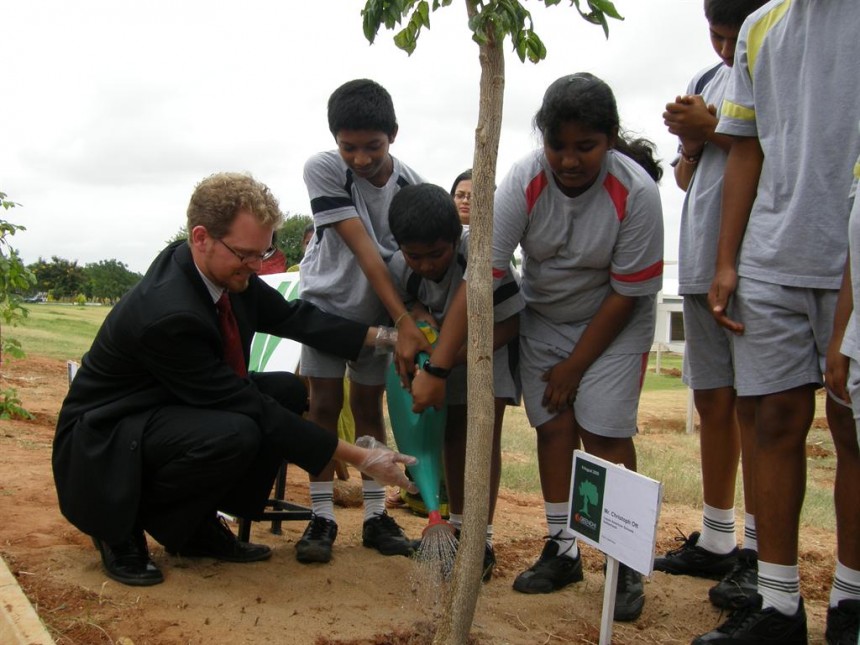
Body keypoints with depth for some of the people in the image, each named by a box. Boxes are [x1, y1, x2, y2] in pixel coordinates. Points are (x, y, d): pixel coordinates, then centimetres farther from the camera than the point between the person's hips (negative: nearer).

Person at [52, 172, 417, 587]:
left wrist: (379, 336, -14)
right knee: (235, 434, -33)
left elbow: (291, 316, 1)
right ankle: (122, 528, -7)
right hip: (104, 442, -9)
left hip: (173, 407, 9)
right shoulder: (168, 314, -33)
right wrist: (358, 458, -27)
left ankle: (197, 526, 5)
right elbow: (247, 408, -30)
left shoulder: (224, 269, -9)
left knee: (288, 391, -1)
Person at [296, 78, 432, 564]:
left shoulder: (412, 185, -17)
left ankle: (376, 515, 14)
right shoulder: (322, 169, -24)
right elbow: (363, 250, -29)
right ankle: (322, 516, 4)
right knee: (325, 403, -3)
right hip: (328, 298, -2)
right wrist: (404, 323, -33)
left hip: (379, 308, 2)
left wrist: (415, 327, -25)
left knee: (369, 405, 7)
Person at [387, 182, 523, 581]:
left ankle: (482, 539, -8)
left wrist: (457, 356, -33)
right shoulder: (400, 267, -22)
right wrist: (419, 315, -24)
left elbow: (509, 324, -28)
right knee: (453, 433, 9)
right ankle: (458, 526, 22)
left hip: (491, 345, -5)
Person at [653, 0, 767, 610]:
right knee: (713, 400, 9)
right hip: (702, 263, 7)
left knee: (751, 402, -6)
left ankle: (758, 552, 2)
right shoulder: (706, 80, 17)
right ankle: (715, 541, 19)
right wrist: (690, 145, 0)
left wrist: (714, 131, -12)